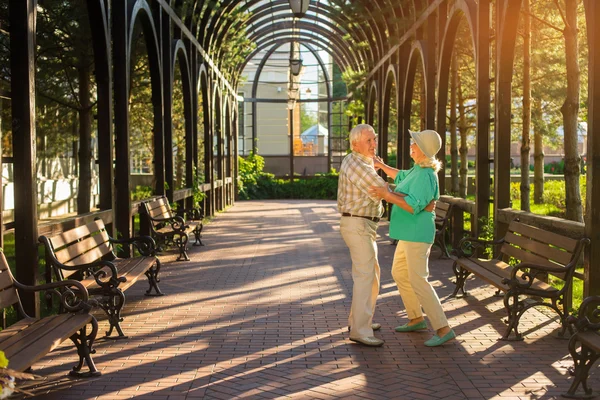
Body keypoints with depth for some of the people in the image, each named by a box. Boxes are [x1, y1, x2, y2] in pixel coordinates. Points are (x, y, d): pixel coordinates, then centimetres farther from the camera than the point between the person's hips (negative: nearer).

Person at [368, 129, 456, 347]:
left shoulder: (425, 176, -20)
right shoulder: (418, 170, 11)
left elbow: (413, 206, -28)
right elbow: (402, 177, 33)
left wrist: (387, 195, -28)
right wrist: (382, 166, 38)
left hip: (417, 234, -11)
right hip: (409, 233, 11)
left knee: (418, 281, -9)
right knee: (399, 273, 20)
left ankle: (443, 329, -5)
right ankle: (416, 318, 31)